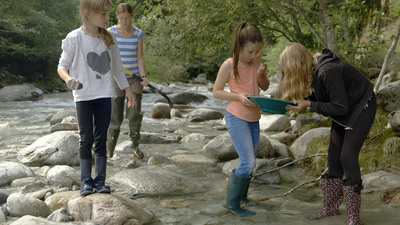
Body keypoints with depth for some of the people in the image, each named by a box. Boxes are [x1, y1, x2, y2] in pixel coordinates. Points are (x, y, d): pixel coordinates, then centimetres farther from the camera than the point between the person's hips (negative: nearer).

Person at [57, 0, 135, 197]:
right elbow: (62, 65, -4)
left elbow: (117, 67, 13)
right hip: (83, 95, -3)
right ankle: (86, 180, 11)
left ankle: (100, 179, 13)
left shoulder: (108, 38, 4)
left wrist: (127, 89, 15)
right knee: (86, 138, 3)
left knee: (101, 138, 6)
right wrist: (68, 78, -25)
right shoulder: (74, 38, -9)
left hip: (104, 94, 3)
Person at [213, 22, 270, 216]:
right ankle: (232, 203, 3)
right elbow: (216, 92, -8)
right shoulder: (229, 65, -14)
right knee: (248, 163, -11)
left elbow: (265, 87, 12)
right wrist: (238, 96, -22)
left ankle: (241, 196, 33)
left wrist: (262, 75, -10)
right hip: (237, 118, -6)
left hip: (254, 118, 7)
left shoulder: (256, 61, 2)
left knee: (251, 162, 14)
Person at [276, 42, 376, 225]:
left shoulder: (328, 72, -33)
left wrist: (309, 105, -28)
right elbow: (319, 98, 2)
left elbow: (340, 108, -29)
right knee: (333, 156, 7)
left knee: (347, 156, -12)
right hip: (343, 112, 9)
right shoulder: (313, 71, -7)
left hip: (361, 107, -9)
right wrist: (299, 100, -13)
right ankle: (331, 208, 18)